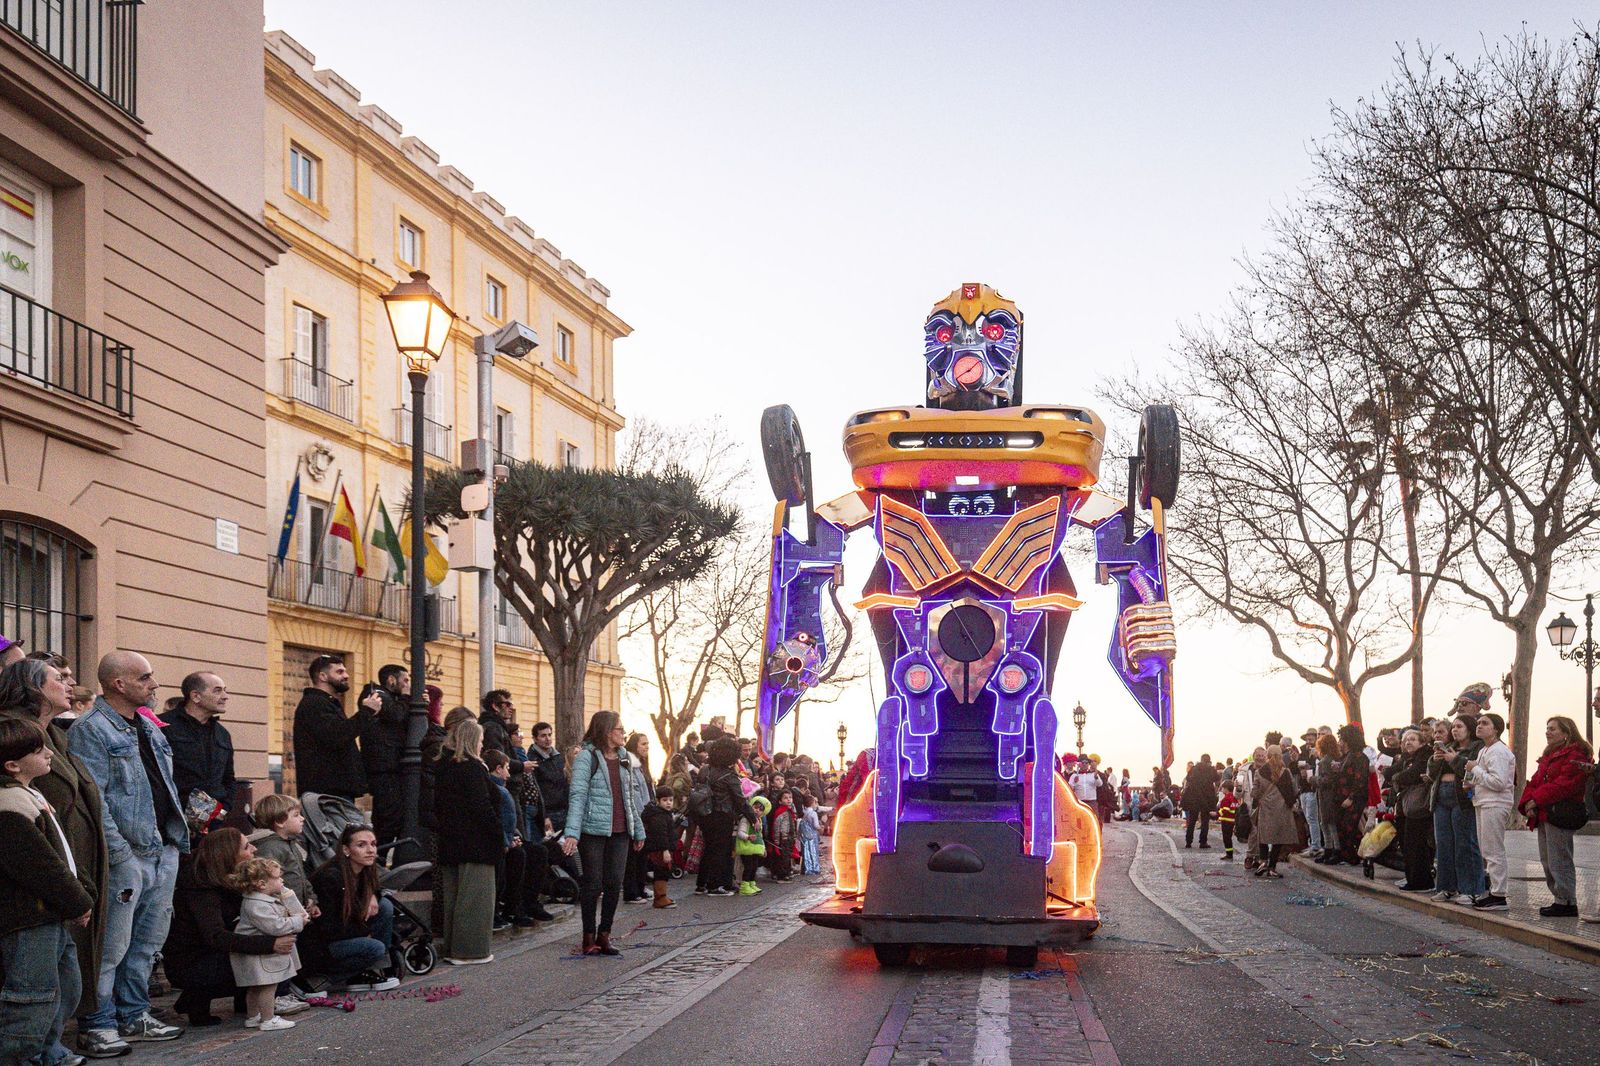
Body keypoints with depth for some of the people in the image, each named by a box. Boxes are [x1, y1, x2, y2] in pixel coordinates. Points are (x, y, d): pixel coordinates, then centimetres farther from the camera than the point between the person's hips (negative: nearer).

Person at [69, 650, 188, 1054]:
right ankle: (97, 1025, 4)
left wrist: (181, 831, 16)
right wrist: (119, 852, -20)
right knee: (111, 946, -4)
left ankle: (133, 1015, 26)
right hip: (127, 854, -9)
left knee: (148, 942, 15)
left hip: (164, 852, 9)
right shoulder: (91, 730, -11)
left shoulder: (148, 728, 17)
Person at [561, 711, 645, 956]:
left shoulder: (623, 758, 13)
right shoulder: (587, 757, -8)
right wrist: (572, 833, -24)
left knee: (615, 884, 4)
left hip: (619, 831, 6)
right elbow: (577, 795, -15)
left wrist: (638, 831, 20)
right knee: (594, 884, -1)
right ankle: (589, 938, 10)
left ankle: (604, 935, 15)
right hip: (594, 830, -6)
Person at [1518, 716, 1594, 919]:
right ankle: (1560, 899, 18)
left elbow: (1564, 784, -20)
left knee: (1559, 861, -8)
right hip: (1544, 815, 10)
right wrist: (1528, 802, -1)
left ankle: (1567, 902, -4)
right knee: (1547, 861, 12)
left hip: (1560, 814, -10)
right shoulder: (1549, 755, 22)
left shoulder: (1576, 755, -10)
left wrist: (1537, 800, -20)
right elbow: (1536, 781, 18)